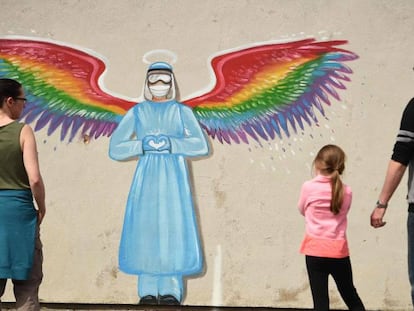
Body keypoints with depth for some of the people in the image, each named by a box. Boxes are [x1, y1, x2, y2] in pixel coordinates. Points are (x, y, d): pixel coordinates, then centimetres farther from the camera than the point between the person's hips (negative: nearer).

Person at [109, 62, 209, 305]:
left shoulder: (182, 111, 8)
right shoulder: (137, 112, 10)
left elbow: (201, 145, -6)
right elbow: (115, 149, 3)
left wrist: (171, 144, -19)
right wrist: (143, 145, -13)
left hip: (173, 176, -1)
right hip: (146, 176, 1)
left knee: (173, 228, -9)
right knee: (144, 230, -6)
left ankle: (170, 291, -7)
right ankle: (148, 292, -1)